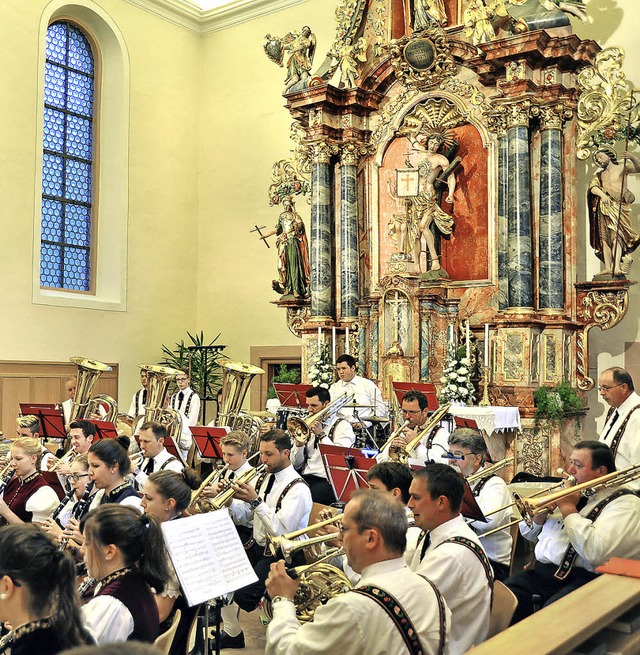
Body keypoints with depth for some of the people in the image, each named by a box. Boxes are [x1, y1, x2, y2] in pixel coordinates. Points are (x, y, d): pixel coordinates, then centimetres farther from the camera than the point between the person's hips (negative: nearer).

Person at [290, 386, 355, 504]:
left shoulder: (342, 425, 2)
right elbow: (296, 465, 15)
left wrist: (321, 434, -13)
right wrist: (299, 444, -4)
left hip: (327, 481, -5)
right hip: (305, 478, 6)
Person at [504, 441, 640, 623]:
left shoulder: (625, 503, -1)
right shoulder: (569, 493, 22)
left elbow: (596, 552, -19)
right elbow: (529, 533, 25)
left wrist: (568, 509, -8)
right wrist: (542, 511, 4)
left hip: (585, 578, -6)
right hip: (542, 571, 7)